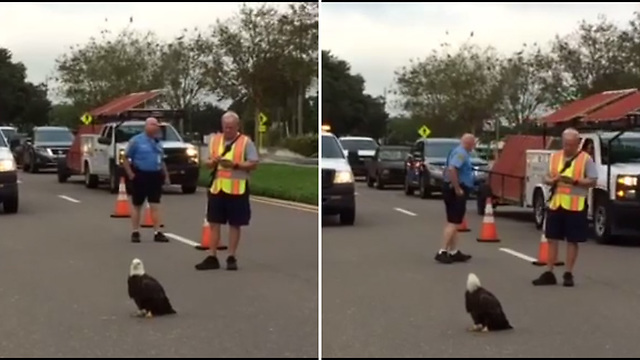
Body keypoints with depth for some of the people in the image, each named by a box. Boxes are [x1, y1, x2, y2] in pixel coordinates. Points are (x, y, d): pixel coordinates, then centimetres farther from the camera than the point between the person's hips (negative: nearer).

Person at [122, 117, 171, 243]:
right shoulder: (136, 140, -4)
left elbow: (161, 161, 20)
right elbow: (126, 158, -4)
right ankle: (135, 232, 13)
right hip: (140, 175, -4)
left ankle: (157, 233, -4)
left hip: (155, 176, 4)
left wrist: (166, 175, 14)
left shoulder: (157, 142, 13)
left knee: (155, 206, -1)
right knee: (137, 206, 5)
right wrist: (130, 174, -11)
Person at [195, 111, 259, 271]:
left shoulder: (246, 141, -3)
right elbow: (208, 163, 16)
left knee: (235, 224, 3)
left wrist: (235, 164, -18)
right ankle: (212, 257, 9)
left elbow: (253, 164, -6)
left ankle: (231, 257, 12)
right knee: (214, 223, 4)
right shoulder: (214, 140, 11)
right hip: (217, 187, 4)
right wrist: (212, 162, -7)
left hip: (237, 189, -4)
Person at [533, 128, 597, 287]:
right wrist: (553, 180, -10)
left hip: (575, 206, -4)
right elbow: (547, 179, 13)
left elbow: (593, 181, -6)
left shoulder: (586, 159, -3)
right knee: (552, 239, 6)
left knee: (572, 240, 3)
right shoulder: (555, 157, 10)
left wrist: (574, 181, -20)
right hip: (555, 204, 4)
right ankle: (549, 273, 12)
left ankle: (568, 274, 11)